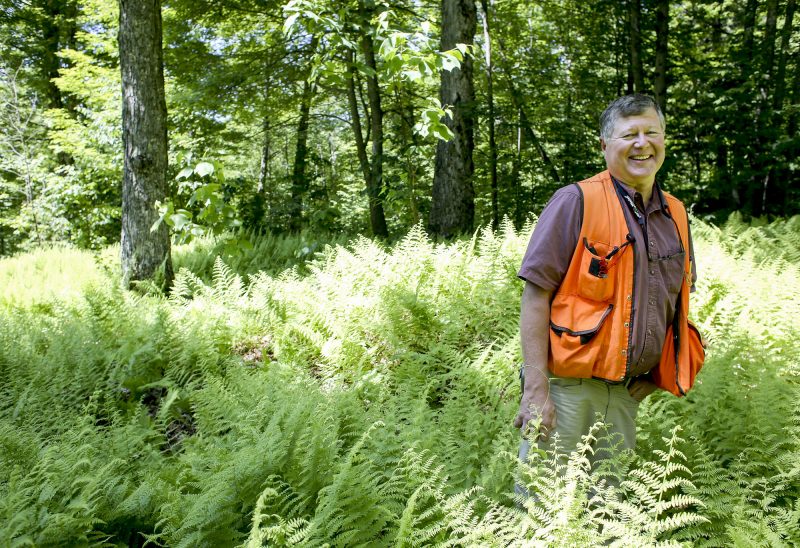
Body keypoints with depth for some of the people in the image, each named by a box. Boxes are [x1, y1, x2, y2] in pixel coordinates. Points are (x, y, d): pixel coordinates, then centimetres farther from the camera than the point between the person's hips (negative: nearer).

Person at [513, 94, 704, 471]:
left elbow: (678, 299, 23)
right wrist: (536, 390, -19)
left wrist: (653, 377, 13)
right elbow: (535, 295, -14)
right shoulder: (576, 202, -10)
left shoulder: (676, 215, 11)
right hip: (568, 387, -6)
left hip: (628, 394, 6)